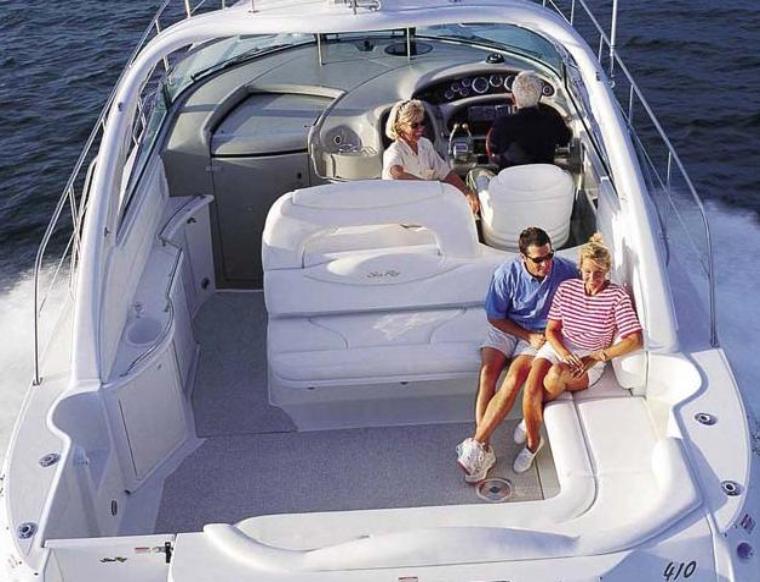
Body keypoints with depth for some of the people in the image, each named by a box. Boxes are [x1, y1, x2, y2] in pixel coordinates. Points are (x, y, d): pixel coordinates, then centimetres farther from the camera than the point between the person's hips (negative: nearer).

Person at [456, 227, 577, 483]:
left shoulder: (566, 270, -13)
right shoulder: (507, 273, -14)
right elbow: (495, 317, -4)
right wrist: (528, 336, -13)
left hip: (543, 335, -1)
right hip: (506, 329, 1)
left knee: (515, 377, -28)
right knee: (487, 371, -26)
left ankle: (476, 444, -25)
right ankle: (484, 449, -26)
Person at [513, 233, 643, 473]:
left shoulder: (617, 296, -11)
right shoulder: (566, 288, -1)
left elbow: (635, 340, -16)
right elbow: (551, 329, 3)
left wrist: (596, 358, -19)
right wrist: (564, 353, -18)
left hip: (590, 360, -2)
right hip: (558, 348, 3)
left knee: (556, 374, -35)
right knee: (531, 390, -26)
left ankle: (531, 421, -6)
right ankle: (533, 442, 2)